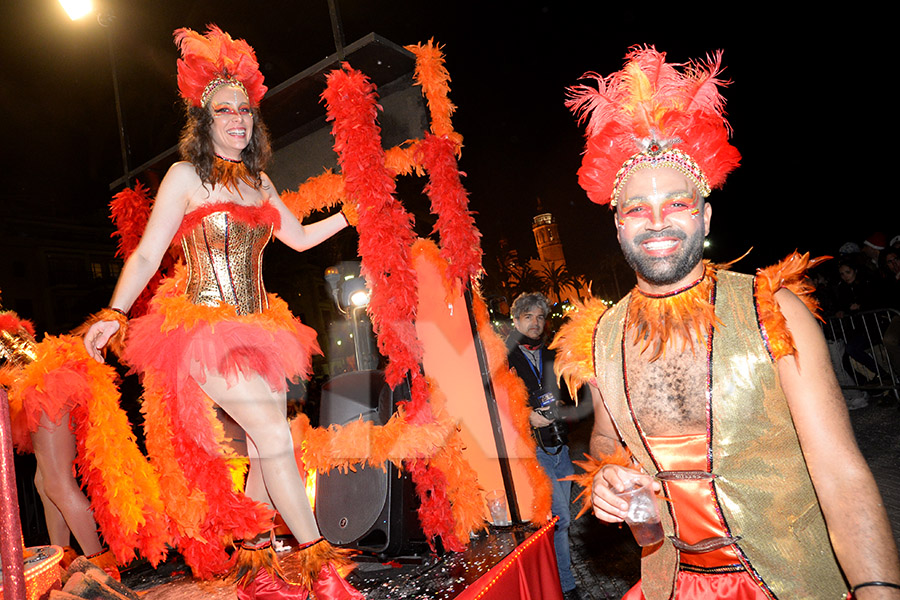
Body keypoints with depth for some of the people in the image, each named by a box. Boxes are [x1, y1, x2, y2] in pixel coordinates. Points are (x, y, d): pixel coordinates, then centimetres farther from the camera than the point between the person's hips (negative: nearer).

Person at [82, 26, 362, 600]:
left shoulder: (258, 180, 13)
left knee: (265, 449, 6)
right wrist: (114, 314, -16)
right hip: (206, 325, -6)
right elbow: (147, 254, -5)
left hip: (257, 326, 6)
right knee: (274, 435, -14)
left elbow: (299, 237, 22)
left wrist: (351, 215, 17)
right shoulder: (186, 176, -2)